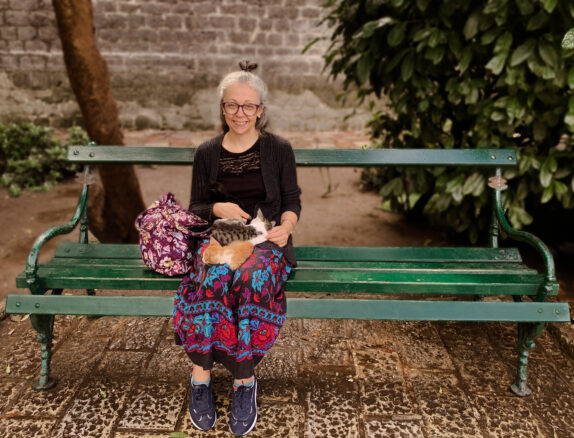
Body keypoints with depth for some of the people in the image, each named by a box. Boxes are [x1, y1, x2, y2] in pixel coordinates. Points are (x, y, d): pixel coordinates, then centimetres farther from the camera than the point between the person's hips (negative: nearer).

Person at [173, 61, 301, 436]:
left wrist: (286, 226, -13)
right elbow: (196, 208, 14)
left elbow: (292, 202, 8)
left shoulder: (279, 149, 8)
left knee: (251, 277, -35)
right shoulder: (207, 154, 12)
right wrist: (217, 209, -8)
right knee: (213, 277, -34)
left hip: (265, 239, -1)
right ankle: (201, 374, -22)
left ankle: (245, 380, -23)